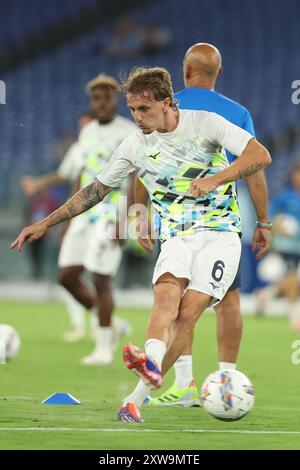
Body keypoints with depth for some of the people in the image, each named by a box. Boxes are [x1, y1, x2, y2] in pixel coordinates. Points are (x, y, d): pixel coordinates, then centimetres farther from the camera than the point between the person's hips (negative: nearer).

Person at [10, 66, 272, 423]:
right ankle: (152, 361, -55)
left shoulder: (204, 123, -5)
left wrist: (215, 179, -25)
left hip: (220, 231, -3)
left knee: (188, 313, -19)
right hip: (176, 237, 3)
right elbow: (96, 190, 15)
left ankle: (138, 397, -25)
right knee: (166, 294, -28)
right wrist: (45, 224, 13)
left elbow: (260, 155, -12)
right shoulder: (135, 145, 5)